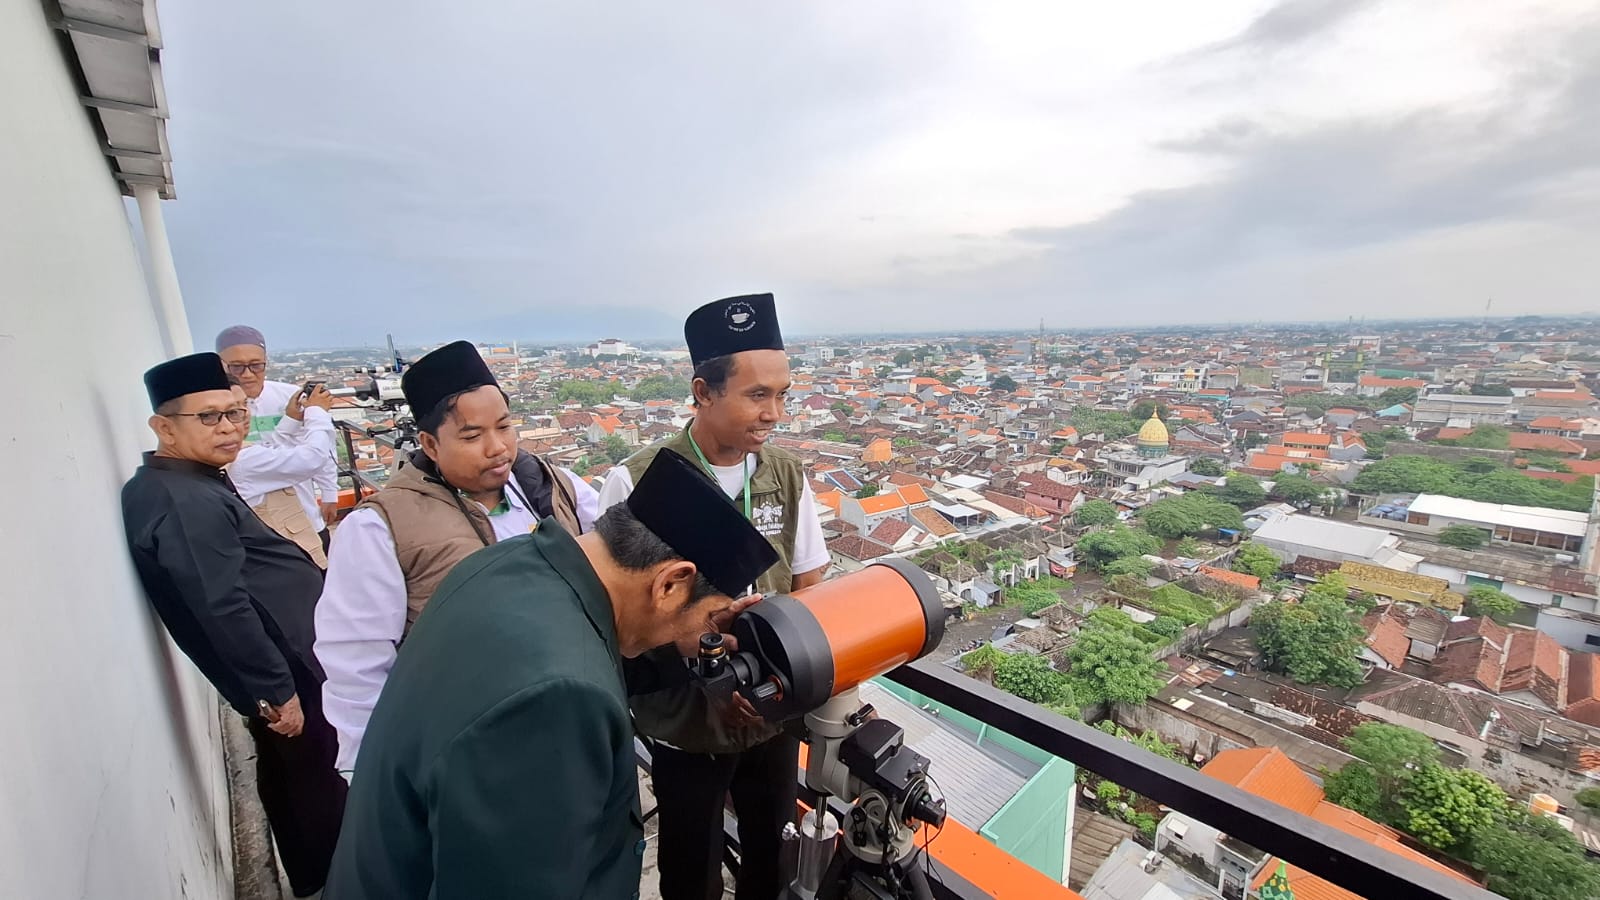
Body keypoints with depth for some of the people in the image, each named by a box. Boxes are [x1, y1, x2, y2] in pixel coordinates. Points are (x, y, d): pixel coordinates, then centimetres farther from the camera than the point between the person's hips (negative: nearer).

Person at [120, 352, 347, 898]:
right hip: (284, 670, -10)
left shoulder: (179, 485, 7)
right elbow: (223, 609, -26)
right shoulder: (186, 502, -24)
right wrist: (277, 689, -21)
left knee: (287, 776, 24)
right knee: (321, 782, 6)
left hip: (273, 667, 10)